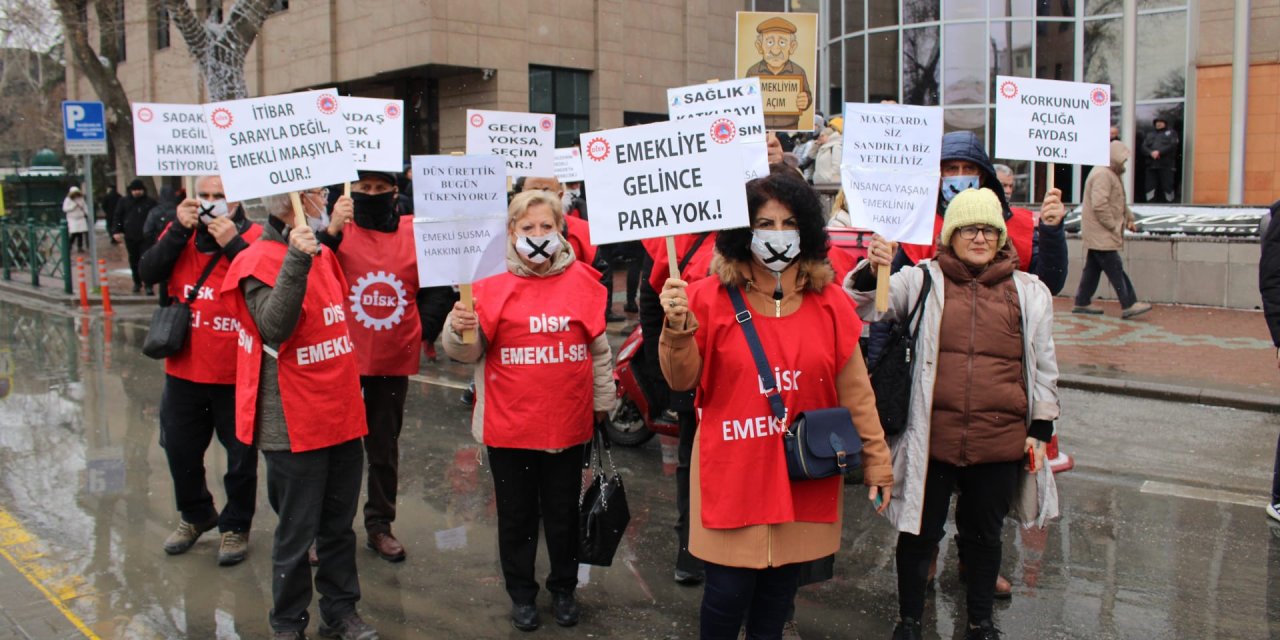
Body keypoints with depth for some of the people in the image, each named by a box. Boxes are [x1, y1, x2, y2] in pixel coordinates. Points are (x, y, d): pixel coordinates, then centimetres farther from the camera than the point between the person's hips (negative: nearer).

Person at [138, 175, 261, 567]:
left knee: (241, 455, 10)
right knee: (180, 449, 20)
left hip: (237, 375, -5)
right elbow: (148, 273, -8)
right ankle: (195, 515, 43)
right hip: (184, 371, 5)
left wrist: (232, 244, -27)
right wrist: (179, 230, -17)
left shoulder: (256, 237, -10)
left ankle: (236, 525, 30)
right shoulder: (179, 233, 5)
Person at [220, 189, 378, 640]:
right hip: (294, 423, -7)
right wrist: (296, 262, -35)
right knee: (297, 532, 5)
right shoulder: (260, 260, -13)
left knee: (339, 525, 16)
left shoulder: (323, 254, 12)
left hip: (342, 416, 7)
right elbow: (274, 326, -30)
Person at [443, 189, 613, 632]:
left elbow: (600, 348, 8)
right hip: (510, 425, -1)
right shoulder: (493, 285, -5)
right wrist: (459, 330, -29)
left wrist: (602, 401, 12)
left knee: (563, 513, 16)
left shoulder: (582, 281, -1)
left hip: (568, 424, 1)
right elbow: (467, 351, -8)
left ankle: (564, 589, 37)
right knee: (517, 515, 14)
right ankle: (522, 594, 33)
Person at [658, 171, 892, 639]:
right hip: (733, 472, -2)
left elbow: (854, 391, 5)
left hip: (806, 475, 3)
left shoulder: (830, 303, 1)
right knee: (729, 588, 3)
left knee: (781, 586, 14)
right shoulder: (710, 298, -6)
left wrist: (876, 461, 7)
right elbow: (682, 381, -3)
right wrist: (678, 327, -20)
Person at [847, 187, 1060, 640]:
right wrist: (871, 271, -25)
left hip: (1000, 440, 2)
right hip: (932, 437, -2)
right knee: (920, 531, 10)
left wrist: (1040, 428, 10)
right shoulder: (923, 280, 1)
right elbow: (862, 308, -5)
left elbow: (1043, 366, 13)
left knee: (984, 534, 19)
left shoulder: (1029, 291, 7)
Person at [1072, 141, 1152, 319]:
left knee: (1093, 268, 13)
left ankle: (1082, 303, 18)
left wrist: (1128, 218, 15)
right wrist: (1113, 226, -20)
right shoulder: (1102, 175, -18)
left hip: (1098, 235, 11)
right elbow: (1099, 205, -27)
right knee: (1115, 269, -9)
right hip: (1101, 234, -11)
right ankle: (1128, 305, -7)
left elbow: (1118, 202, 27)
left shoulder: (1111, 175, 18)